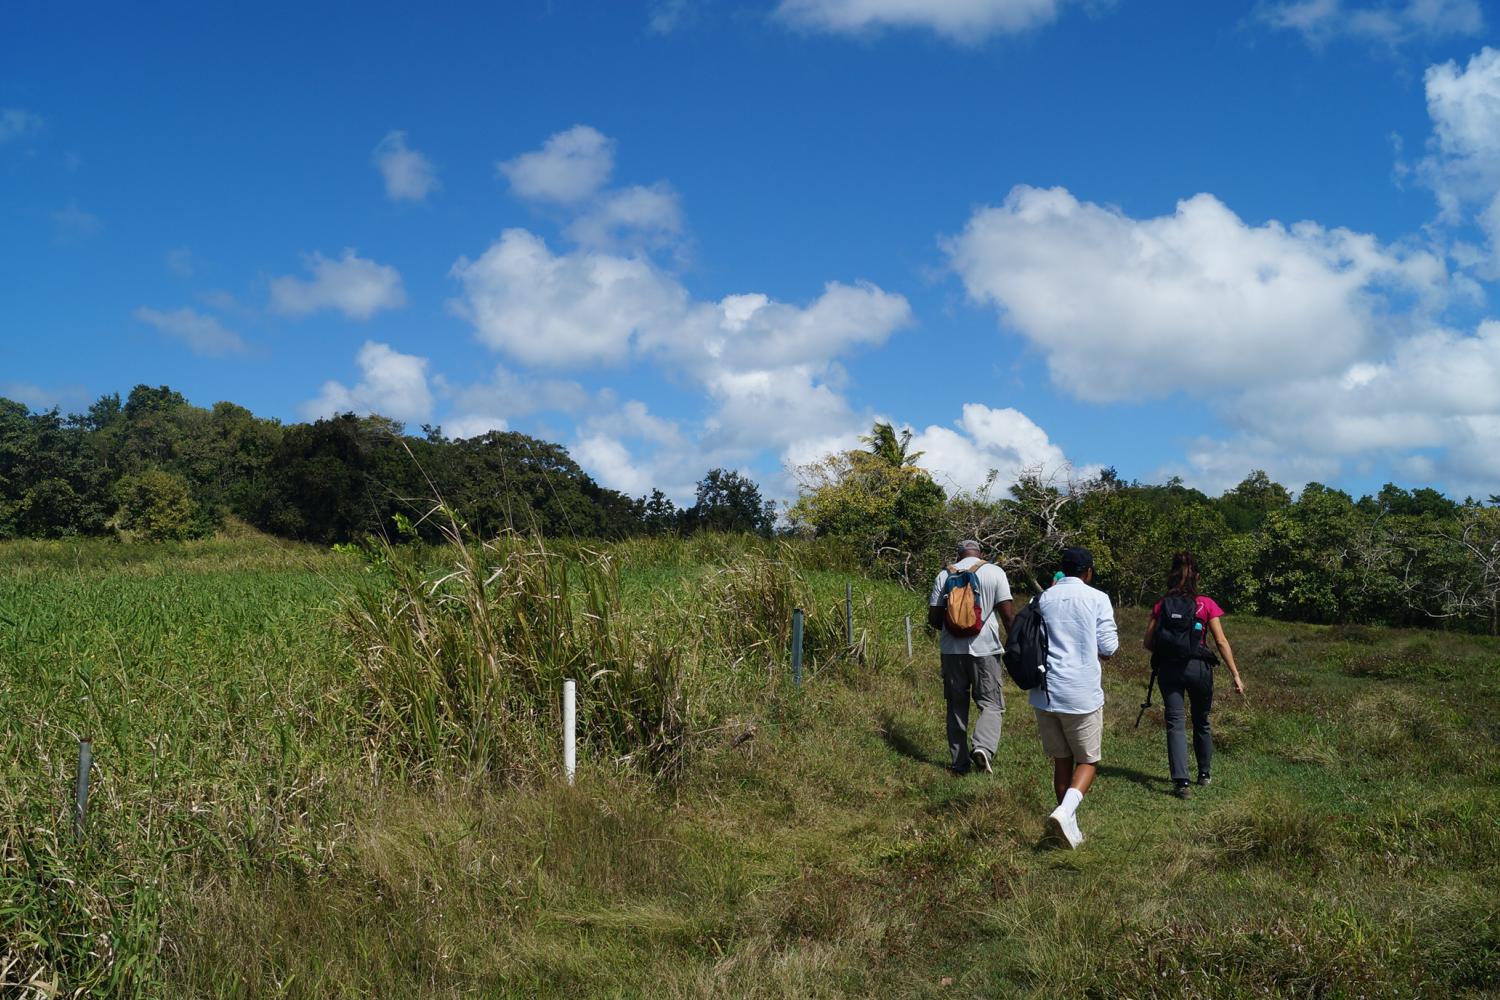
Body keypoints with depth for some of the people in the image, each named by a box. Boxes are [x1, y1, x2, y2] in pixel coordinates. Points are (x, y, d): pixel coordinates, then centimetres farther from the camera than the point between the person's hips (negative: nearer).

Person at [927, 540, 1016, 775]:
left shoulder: (944, 575, 5)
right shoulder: (994, 572, -1)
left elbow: (933, 619, 5)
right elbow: (1008, 613, -6)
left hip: (952, 650, 2)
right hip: (985, 649, -2)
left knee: (957, 705, 11)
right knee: (991, 703, 5)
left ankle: (959, 762, 13)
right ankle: (983, 746, -20)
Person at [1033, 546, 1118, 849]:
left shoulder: (1042, 599, 7)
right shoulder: (1097, 599, -4)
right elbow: (1108, 647, -6)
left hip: (1045, 693, 4)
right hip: (1082, 693, -4)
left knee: (1061, 761, 15)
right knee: (1087, 760, 9)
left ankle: (1070, 827, 20)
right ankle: (1065, 812, -15)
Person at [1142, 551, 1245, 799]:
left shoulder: (1161, 606, 1)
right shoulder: (1206, 604, -3)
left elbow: (1148, 643, 2)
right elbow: (1221, 642, -6)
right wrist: (1235, 674, -3)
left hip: (1168, 667, 0)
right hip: (1198, 666, 0)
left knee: (1174, 723, 0)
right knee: (1201, 722, 19)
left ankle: (1181, 781, -12)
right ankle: (1205, 773, 34)